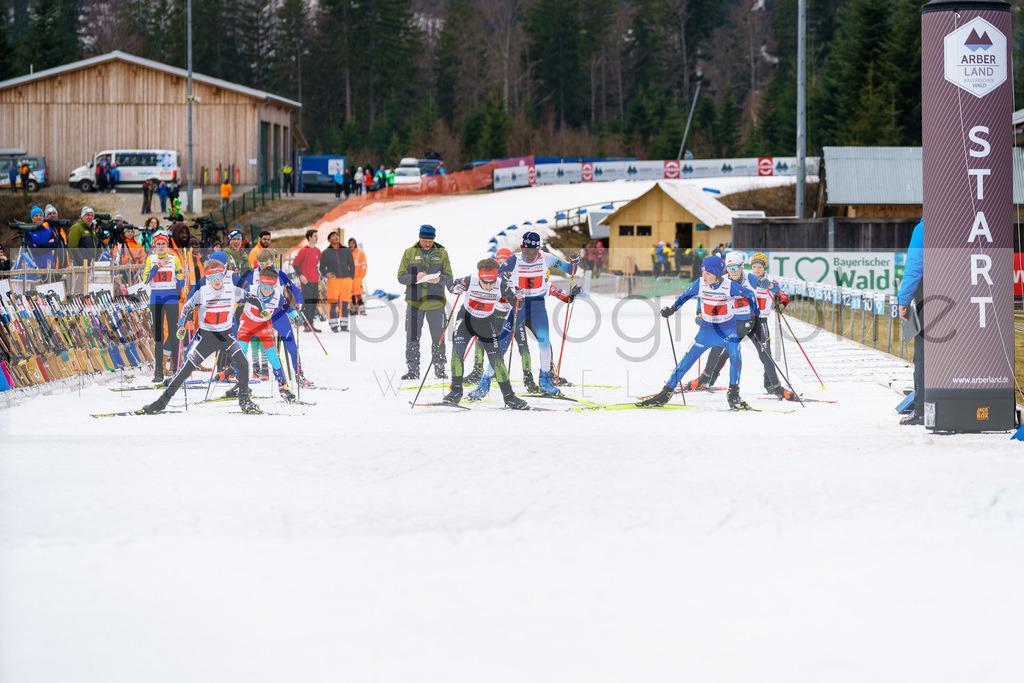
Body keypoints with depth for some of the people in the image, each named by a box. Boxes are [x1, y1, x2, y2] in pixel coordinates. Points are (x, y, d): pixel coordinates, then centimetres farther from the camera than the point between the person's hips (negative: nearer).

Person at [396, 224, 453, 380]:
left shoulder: (442, 253, 4)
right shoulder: (409, 253, 3)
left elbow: (449, 278, 3)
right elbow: (401, 276, 0)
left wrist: (439, 279, -20)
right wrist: (415, 278, -20)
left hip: (436, 302, 0)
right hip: (414, 301, 0)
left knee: (438, 337, 2)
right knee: (412, 337, 0)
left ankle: (439, 370, 12)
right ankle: (413, 370, 8)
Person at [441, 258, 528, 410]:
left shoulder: (501, 286, -21)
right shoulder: (470, 281, -24)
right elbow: (451, 284, -8)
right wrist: (456, 288, -32)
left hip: (487, 323, 1)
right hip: (466, 319, -1)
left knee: (496, 359, -4)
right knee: (457, 350, -20)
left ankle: (508, 396, 9)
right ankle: (456, 391, -8)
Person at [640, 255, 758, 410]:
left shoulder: (730, 287, -19)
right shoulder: (700, 284, -11)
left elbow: (749, 294, -4)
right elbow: (687, 295, 9)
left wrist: (750, 318, -9)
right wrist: (672, 308, -2)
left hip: (728, 329, -3)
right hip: (707, 328, 3)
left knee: (735, 355, -28)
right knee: (687, 359, -1)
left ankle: (733, 396, -17)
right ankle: (666, 393, 9)